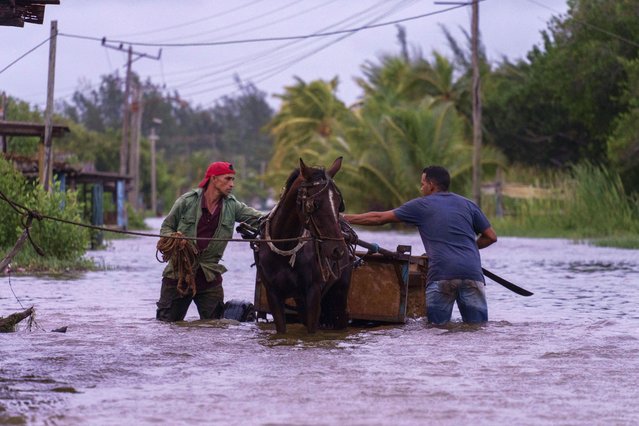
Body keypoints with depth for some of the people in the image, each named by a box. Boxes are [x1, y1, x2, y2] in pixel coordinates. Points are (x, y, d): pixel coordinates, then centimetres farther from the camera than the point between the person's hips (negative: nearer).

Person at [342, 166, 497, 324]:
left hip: (441, 274, -2)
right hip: (472, 273, 2)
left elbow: (379, 218, 16)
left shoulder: (421, 206, 13)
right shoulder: (468, 205, 20)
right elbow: (491, 237, 21)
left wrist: (345, 218, 25)